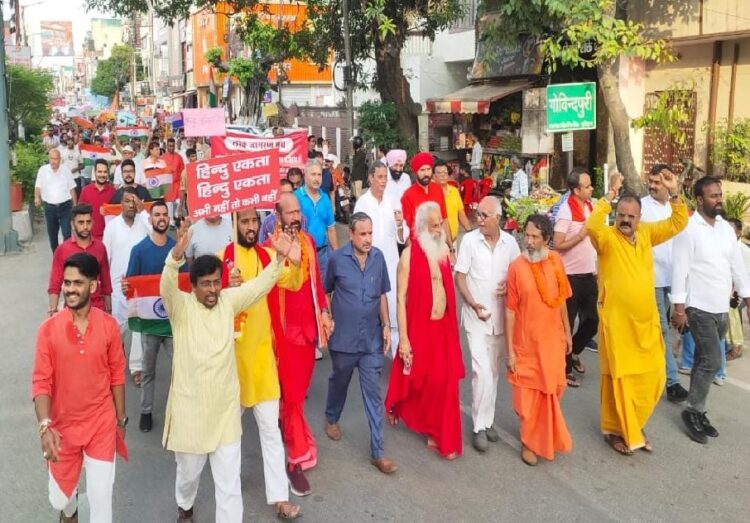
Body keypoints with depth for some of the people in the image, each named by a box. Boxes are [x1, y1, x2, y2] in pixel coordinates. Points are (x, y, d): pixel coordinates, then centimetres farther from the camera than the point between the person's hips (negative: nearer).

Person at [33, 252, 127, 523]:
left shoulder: (109, 325, -9)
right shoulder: (49, 329, -12)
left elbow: (117, 374, 1)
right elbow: (41, 381, -11)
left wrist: (121, 419, 7)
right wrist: (45, 426, -25)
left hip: (102, 424, 0)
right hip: (63, 426, 1)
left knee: (101, 497, 2)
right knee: (59, 498, 16)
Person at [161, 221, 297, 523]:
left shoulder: (228, 300, -1)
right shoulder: (181, 306, -11)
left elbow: (260, 285, -6)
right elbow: (166, 288, -31)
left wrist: (279, 258, -23)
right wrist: (176, 257, -51)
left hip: (225, 408, 2)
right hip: (190, 408, -1)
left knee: (229, 482, 5)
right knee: (189, 471, 22)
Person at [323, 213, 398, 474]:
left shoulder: (378, 257, -3)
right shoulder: (337, 259, -10)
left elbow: (382, 294, 6)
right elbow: (326, 291, 4)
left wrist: (386, 325, 2)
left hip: (372, 338, 1)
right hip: (343, 337, -1)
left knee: (373, 393, 1)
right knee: (339, 382, 21)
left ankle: (378, 452, 7)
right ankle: (332, 418, 51)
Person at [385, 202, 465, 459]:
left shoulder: (444, 250, 3)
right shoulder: (409, 254, -14)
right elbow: (401, 298, -15)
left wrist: (453, 325, 10)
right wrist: (403, 338, -17)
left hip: (443, 326, 5)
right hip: (419, 327, -5)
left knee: (444, 381, 7)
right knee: (415, 379, 8)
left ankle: (439, 436, 22)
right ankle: (396, 406, 39)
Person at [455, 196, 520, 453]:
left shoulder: (509, 242, -2)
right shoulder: (469, 240, -9)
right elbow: (459, 276, -7)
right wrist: (473, 304, -19)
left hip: (501, 316, 4)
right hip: (477, 316, -3)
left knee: (494, 370, 14)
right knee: (482, 371, -10)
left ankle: (487, 420, 29)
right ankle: (480, 427, 3)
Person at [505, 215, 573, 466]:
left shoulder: (556, 261, -4)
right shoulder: (517, 267, -16)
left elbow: (561, 299, 8)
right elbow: (510, 310, -12)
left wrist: (567, 332, 12)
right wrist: (510, 350, -12)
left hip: (552, 339, 4)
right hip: (527, 342, -4)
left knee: (551, 389, 18)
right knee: (529, 393, 9)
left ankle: (545, 435, 44)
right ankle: (529, 442, 30)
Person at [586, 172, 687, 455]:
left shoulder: (646, 233, 6)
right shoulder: (606, 237, -11)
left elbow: (678, 223, 8)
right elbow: (591, 225, -32)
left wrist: (674, 193, -7)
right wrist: (610, 194, -32)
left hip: (646, 320, 6)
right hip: (617, 321, -5)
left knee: (653, 376, 12)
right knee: (618, 377, 6)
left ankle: (633, 424, 32)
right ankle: (616, 430, 23)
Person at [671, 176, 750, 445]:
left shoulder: (726, 228, 9)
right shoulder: (688, 228, -12)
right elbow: (680, 269, -15)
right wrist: (678, 307, -17)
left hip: (721, 308, 7)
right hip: (699, 308, -7)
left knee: (704, 360, 13)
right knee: (712, 361, -10)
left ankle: (696, 410, 22)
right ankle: (692, 412, 4)